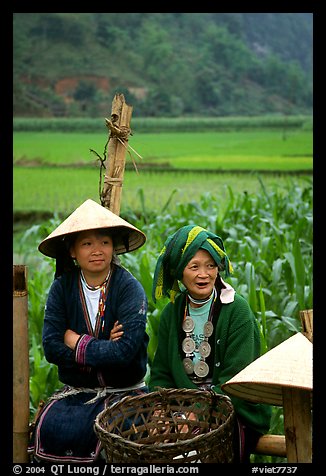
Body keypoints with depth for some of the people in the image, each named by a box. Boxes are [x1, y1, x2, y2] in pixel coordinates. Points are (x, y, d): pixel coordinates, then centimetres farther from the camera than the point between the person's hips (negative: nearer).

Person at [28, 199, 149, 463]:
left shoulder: (129, 288, -10)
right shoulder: (61, 288, -1)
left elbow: (125, 351, -21)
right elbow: (51, 348, -9)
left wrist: (77, 343, -11)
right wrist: (104, 349, -16)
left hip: (124, 389, -2)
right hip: (77, 389, 2)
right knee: (50, 429, -25)